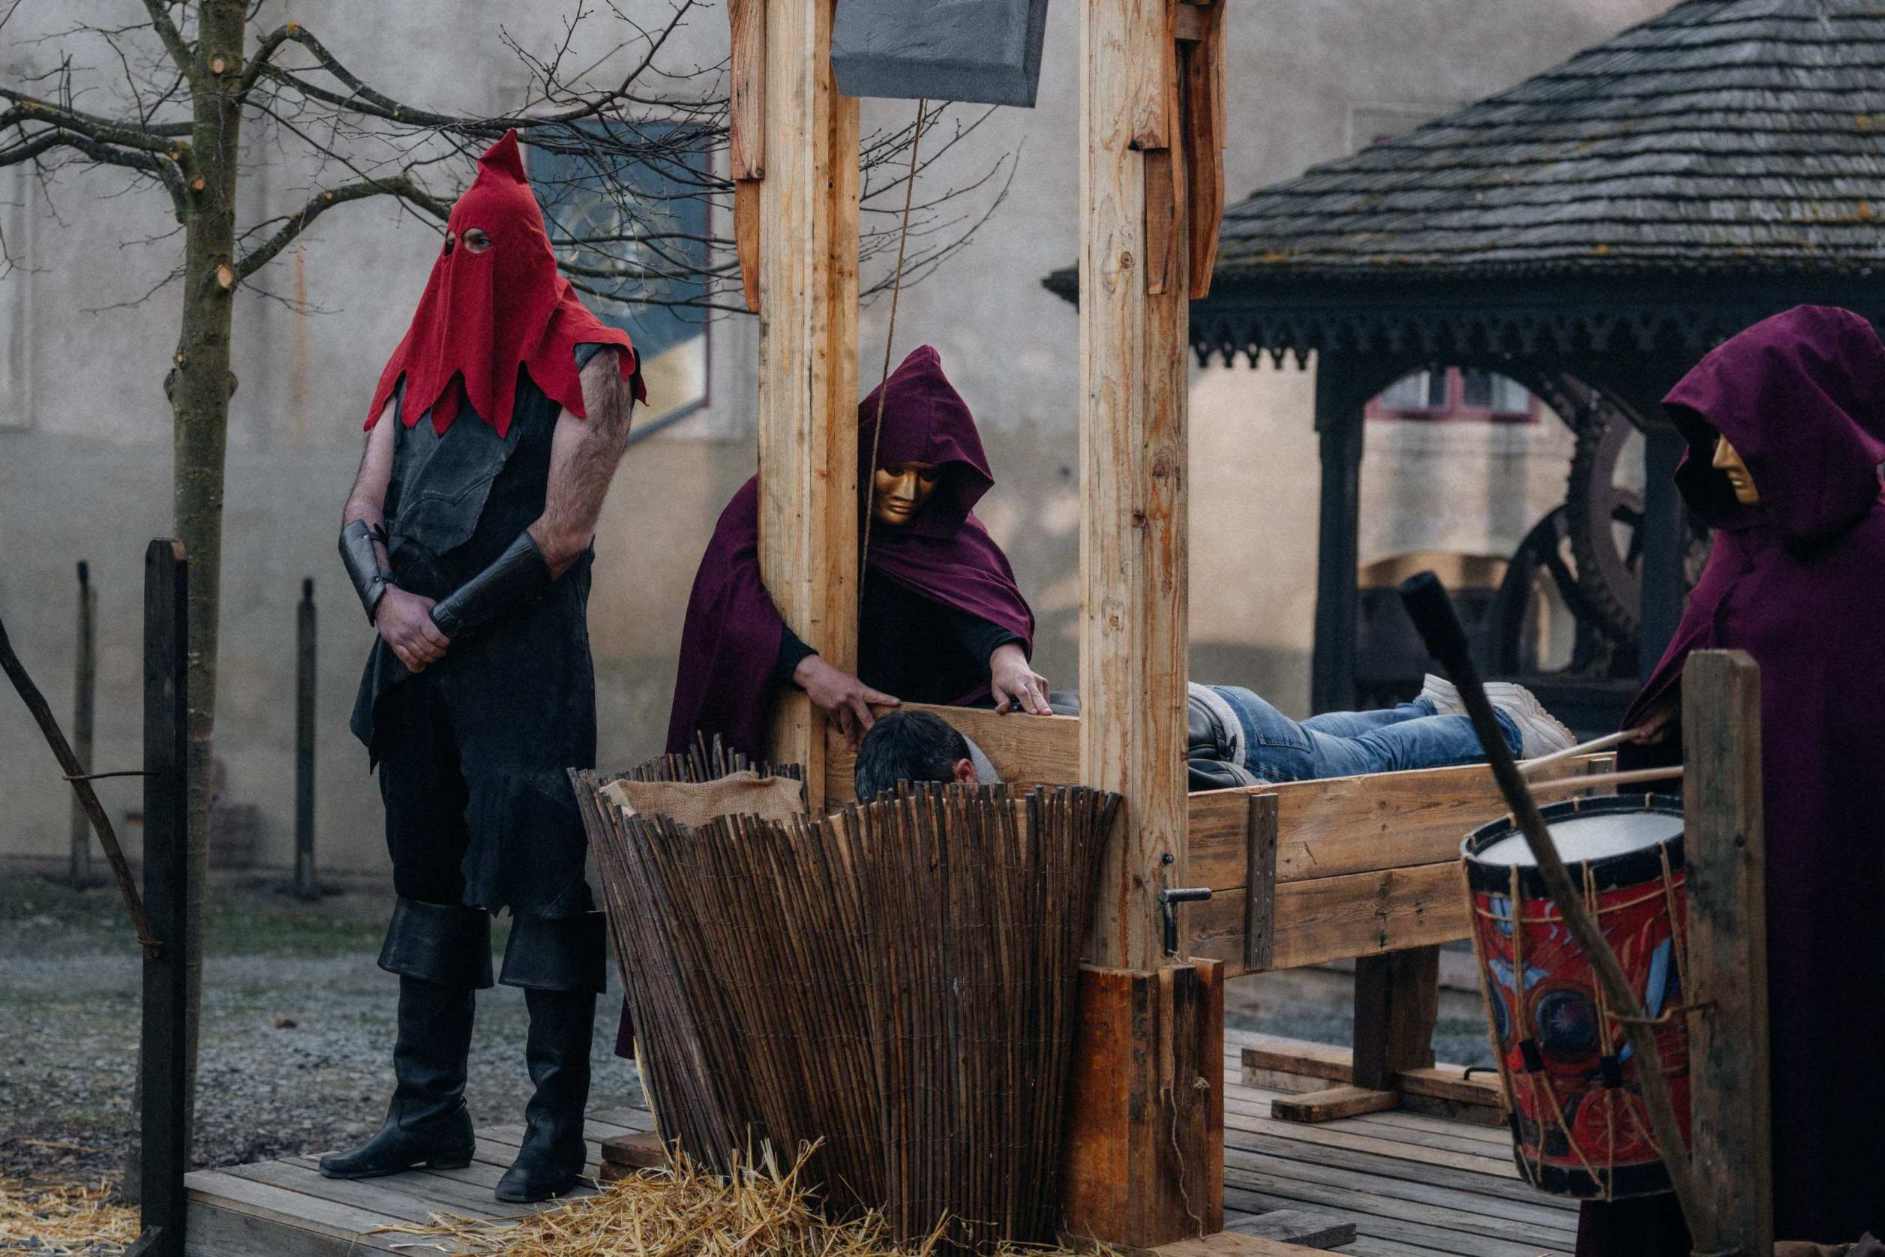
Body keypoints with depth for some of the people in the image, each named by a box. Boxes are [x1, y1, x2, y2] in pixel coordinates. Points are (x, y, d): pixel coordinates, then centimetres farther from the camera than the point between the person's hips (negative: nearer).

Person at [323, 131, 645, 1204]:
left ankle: (558, 1134, -5)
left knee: (542, 885, -7)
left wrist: (449, 620, -12)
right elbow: (363, 511, 12)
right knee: (431, 876, 10)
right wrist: (387, 597, -9)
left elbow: (566, 531, -10)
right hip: (420, 668, 7)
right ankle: (430, 1115, 17)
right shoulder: (421, 367, 17)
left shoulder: (584, 364, -2)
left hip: (526, 664, -7)